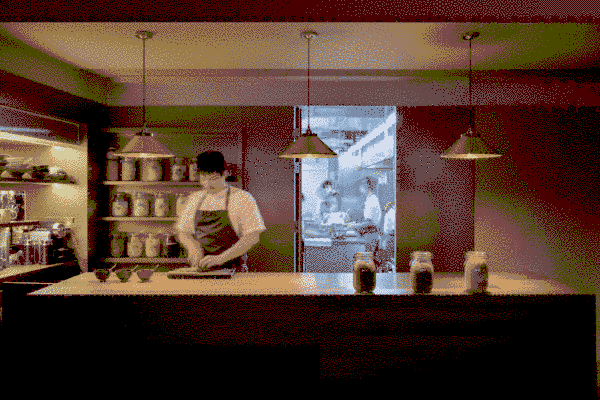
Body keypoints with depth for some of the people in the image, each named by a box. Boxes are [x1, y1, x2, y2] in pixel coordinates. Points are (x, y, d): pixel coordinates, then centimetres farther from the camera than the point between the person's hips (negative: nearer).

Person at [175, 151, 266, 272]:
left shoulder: (242, 198, -1)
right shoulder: (195, 199, 14)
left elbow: (253, 237, -8)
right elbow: (183, 232, 20)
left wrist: (220, 258, -15)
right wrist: (193, 247, -2)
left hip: (231, 269, -4)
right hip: (199, 270, 4)